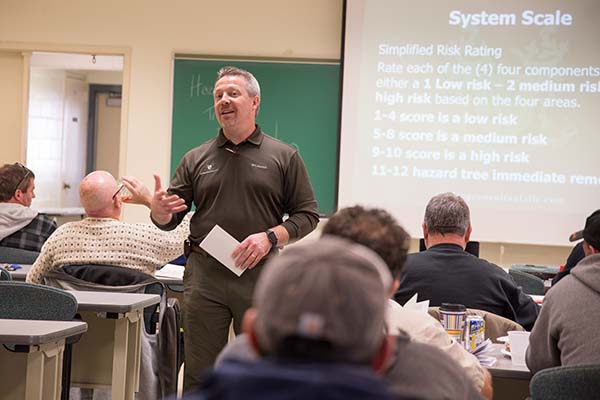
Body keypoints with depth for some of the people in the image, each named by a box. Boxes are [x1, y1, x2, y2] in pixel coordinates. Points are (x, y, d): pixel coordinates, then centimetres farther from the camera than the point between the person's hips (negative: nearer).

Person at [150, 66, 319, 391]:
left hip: (260, 275, -2)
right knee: (199, 375, 5)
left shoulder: (283, 157, 6)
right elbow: (169, 221, 12)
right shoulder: (196, 159, 13)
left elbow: (307, 215, 3)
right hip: (204, 275, 2)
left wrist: (270, 237, -13)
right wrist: (159, 210, -12)